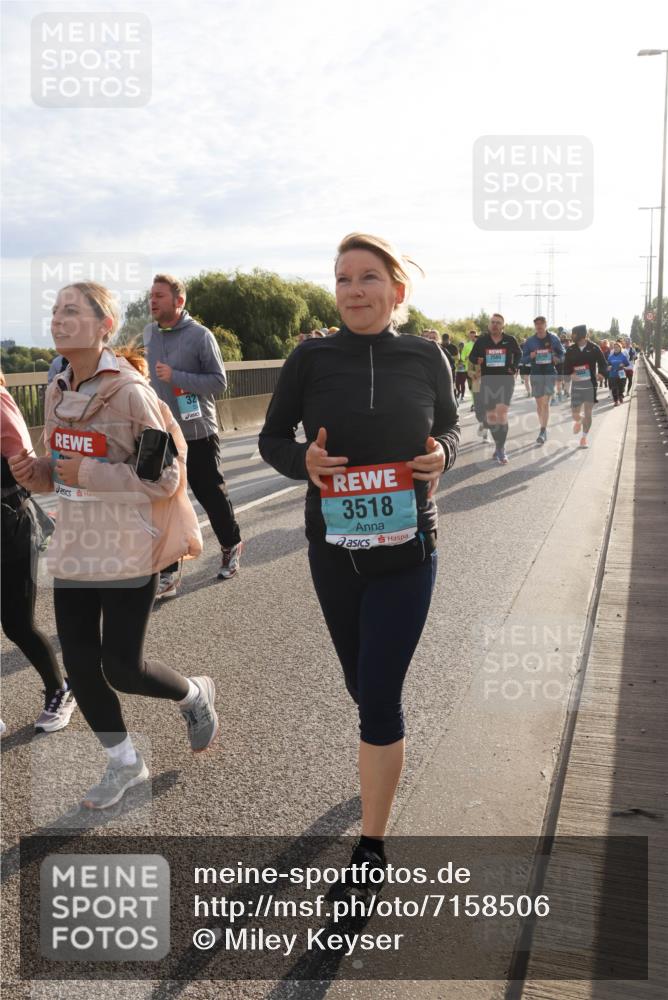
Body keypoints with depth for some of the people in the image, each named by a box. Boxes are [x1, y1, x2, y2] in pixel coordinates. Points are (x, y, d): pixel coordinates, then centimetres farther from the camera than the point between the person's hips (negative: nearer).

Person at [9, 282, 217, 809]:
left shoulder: (130, 392, -15)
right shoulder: (57, 393, 7)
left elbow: (165, 476, -15)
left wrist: (91, 474, -21)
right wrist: (36, 471, -3)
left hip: (127, 553, -7)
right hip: (73, 550, 7)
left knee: (122, 667, -1)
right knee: (80, 665, 9)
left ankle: (195, 694, 32)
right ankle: (124, 762, 31)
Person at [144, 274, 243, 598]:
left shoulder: (199, 335, -11)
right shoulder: (149, 334, 6)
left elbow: (219, 381, -14)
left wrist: (175, 376, -23)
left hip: (198, 434, -4)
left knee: (212, 495, 10)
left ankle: (231, 547, 36)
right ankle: (167, 576, 8)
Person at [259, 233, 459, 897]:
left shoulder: (424, 357, -4)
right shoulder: (311, 358, -6)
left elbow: (448, 424, 11)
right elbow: (271, 437, 2)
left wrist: (441, 454, -11)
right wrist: (303, 461, -19)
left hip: (406, 550, -1)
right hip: (334, 550, 2)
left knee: (379, 699, -2)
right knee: (362, 685, 19)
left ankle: (371, 848, 16)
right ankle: (386, 753, 54)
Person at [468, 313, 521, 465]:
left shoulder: (510, 340, 1)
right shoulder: (481, 340, 1)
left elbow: (518, 354, 18)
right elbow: (471, 356, 10)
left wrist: (514, 367, 3)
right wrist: (477, 360, -12)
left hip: (505, 380, -2)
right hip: (488, 380, 2)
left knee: (501, 412, -17)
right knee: (490, 415, 6)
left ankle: (501, 449, -12)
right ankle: (499, 446, 24)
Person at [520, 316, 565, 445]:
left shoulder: (554, 339, 3)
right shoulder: (529, 341, 5)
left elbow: (562, 354, 10)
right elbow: (523, 360, 6)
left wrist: (557, 359, -12)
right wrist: (530, 356, -15)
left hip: (550, 373, -2)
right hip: (536, 374, 2)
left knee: (546, 403, -14)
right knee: (539, 404, 9)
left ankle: (542, 432, -16)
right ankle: (543, 428, 25)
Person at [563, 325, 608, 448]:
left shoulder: (594, 348, -3)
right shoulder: (571, 350, 2)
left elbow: (603, 364, 1)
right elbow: (565, 367, 6)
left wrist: (600, 373, -20)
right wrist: (571, 374, -15)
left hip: (590, 384, -2)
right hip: (576, 385, 2)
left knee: (588, 412, 1)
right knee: (575, 414, 0)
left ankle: (585, 436, 19)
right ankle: (579, 421, 38)